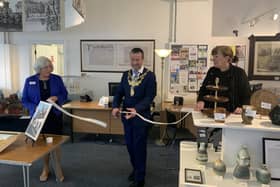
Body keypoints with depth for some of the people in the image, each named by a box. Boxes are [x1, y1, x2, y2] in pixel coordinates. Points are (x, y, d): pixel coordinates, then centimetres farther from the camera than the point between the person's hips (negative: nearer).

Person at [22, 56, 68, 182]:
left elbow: (65, 95, 3)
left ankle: (58, 168, 23)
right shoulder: (30, 81, -4)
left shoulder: (57, 79, -2)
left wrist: (57, 98, -20)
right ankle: (46, 168, 30)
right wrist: (35, 108, -19)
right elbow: (24, 100, -1)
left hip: (55, 116, 0)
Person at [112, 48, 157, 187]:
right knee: (130, 145, 17)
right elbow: (119, 93, 6)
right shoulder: (126, 75, 6)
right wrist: (116, 106, -12)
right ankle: (136, 168, 40)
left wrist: (136, 109, -31)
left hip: (141, 117, -5)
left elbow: (149, 97, -17)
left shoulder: (149, 76, -10)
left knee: (139, 146, 5)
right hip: (126, 115, 5)